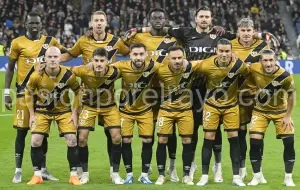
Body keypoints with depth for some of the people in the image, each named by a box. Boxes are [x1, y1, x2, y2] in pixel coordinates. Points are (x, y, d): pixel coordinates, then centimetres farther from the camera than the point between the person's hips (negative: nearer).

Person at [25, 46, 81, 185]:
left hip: (64, 111, 0)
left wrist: (74, 113, -7)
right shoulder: (36, 76, -21)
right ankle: (37, 175, 4)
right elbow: (28, 92, -3)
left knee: (72, 141, -10)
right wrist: (32, 114, -4)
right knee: (35, 141, -10)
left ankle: (73, 175, 3)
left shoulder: (68, 75, -21)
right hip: (42, 111, 0)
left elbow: (78, 92, -4)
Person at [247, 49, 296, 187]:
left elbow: (291, 94, -12)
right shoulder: (253, 69, -23)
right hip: (261, 110, 1)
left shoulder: (284, 76, -28)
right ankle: (257, 176, 6)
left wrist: (288, 116, -9)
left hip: (280, 111, -1)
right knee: (254, 142, -10)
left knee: (289, 142, -8)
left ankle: (288, 178, 8)